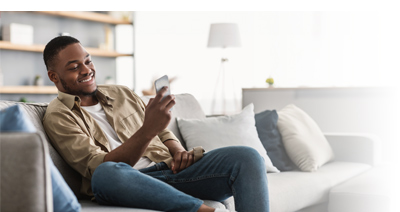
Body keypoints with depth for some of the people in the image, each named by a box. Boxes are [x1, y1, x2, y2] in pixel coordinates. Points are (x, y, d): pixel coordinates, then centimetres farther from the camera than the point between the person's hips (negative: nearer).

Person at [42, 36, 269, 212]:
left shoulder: (122, 93, 23)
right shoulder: (58, 117, 4)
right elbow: (100, 167, -10)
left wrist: (179, 151, 2)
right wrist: (147, 131, -24)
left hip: (168, 168, 6)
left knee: (247, 156, -16)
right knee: (106, 173, -41)